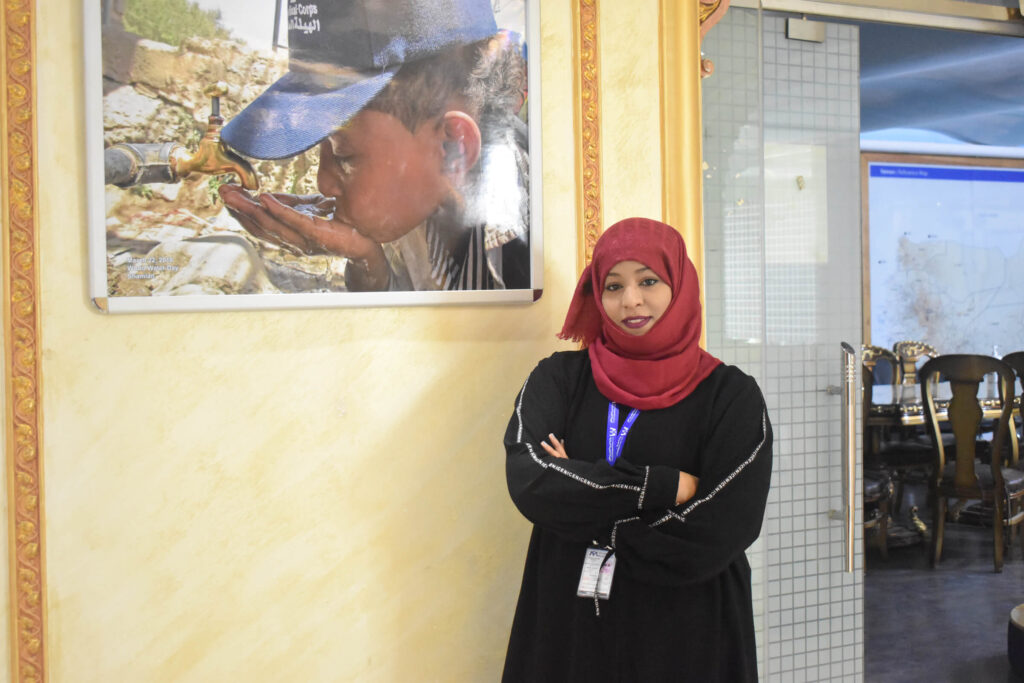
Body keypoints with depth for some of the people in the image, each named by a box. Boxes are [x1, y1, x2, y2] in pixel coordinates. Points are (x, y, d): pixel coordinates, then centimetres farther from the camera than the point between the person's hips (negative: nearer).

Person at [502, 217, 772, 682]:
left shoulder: (731, 396, -5)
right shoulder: (558, 378, 1)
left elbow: (718, 534, -15)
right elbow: (528, 481, -16)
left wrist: (585, 511, -12)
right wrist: (663, 486, -18)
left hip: (687, 640, -1)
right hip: (567, 629, 2)